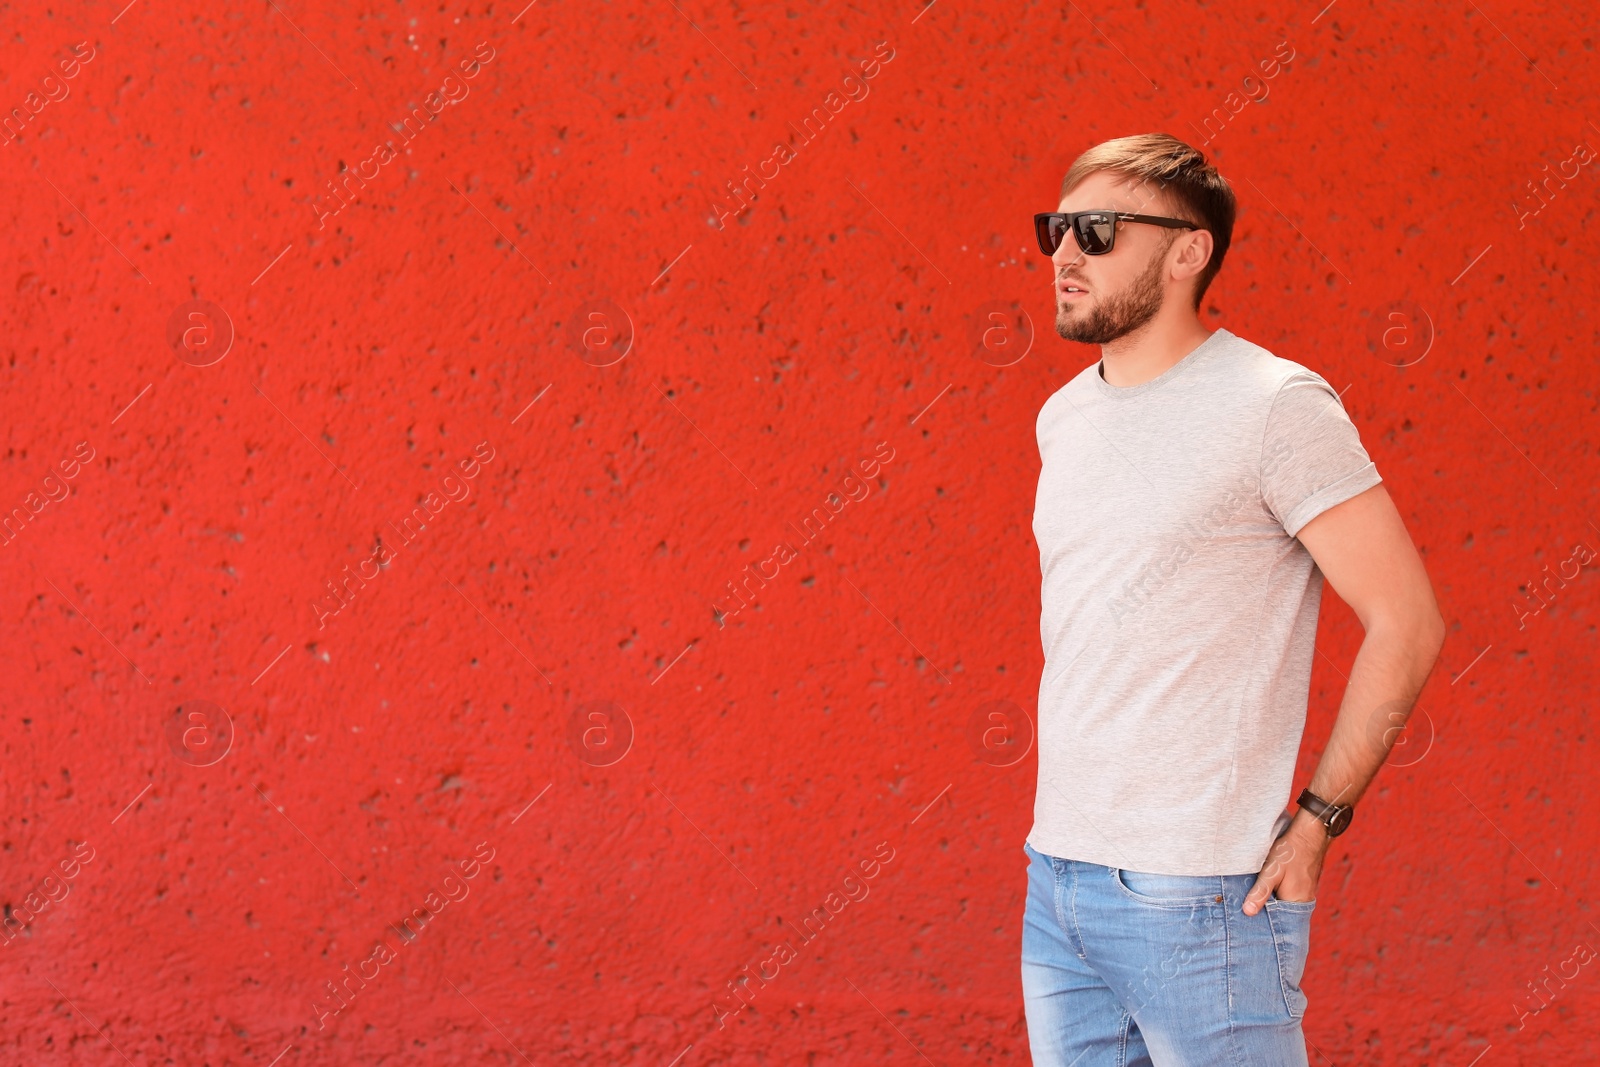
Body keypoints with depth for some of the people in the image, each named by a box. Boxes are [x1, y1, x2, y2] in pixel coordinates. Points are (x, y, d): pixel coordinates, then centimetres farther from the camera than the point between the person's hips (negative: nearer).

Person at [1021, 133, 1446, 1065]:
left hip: (1200, 898, -7)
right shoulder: (1064, 417, 12)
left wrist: (1316, 820, -11)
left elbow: (1407, 623, -11)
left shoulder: (1275, 406, -11)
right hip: (1057, 881, 7)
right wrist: (1070, 820, 16)